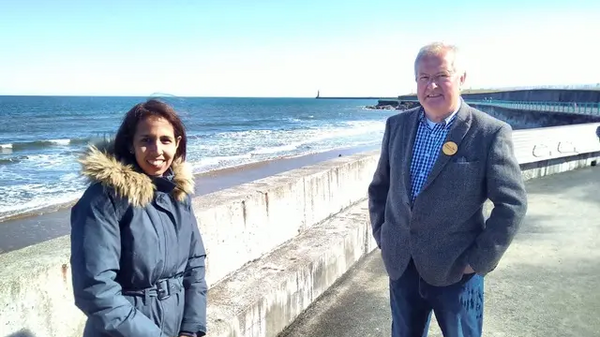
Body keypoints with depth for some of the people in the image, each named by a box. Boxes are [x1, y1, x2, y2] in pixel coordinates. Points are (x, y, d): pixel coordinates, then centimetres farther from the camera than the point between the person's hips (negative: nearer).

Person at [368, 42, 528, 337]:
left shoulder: (490, 133, -12)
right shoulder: (397, 125, 2)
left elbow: (512, 203, -10)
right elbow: (379, 187, 11)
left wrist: (479, 261, -11)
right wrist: (381, 235, 5)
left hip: (456, 270, -3)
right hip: (401, 266, 4)